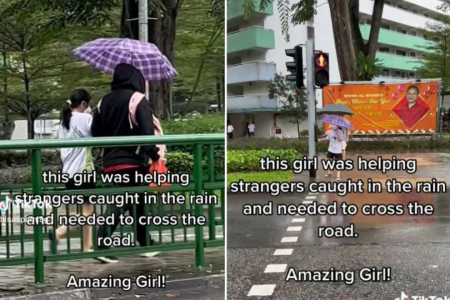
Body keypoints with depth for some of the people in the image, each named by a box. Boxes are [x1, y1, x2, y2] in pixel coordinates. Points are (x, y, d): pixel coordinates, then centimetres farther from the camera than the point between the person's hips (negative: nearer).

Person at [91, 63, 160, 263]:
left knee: (137, 203, 16)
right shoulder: (138, 100, -8)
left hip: (110, 162, 6)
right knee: (120, 203, -6)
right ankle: (101, 245, -17)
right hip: (132, 161, -6)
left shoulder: (104, 101, 10)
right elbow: (147, 132, -16)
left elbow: (96, 132, 11)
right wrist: (154, 155, -9)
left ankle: (146, 244, 23)